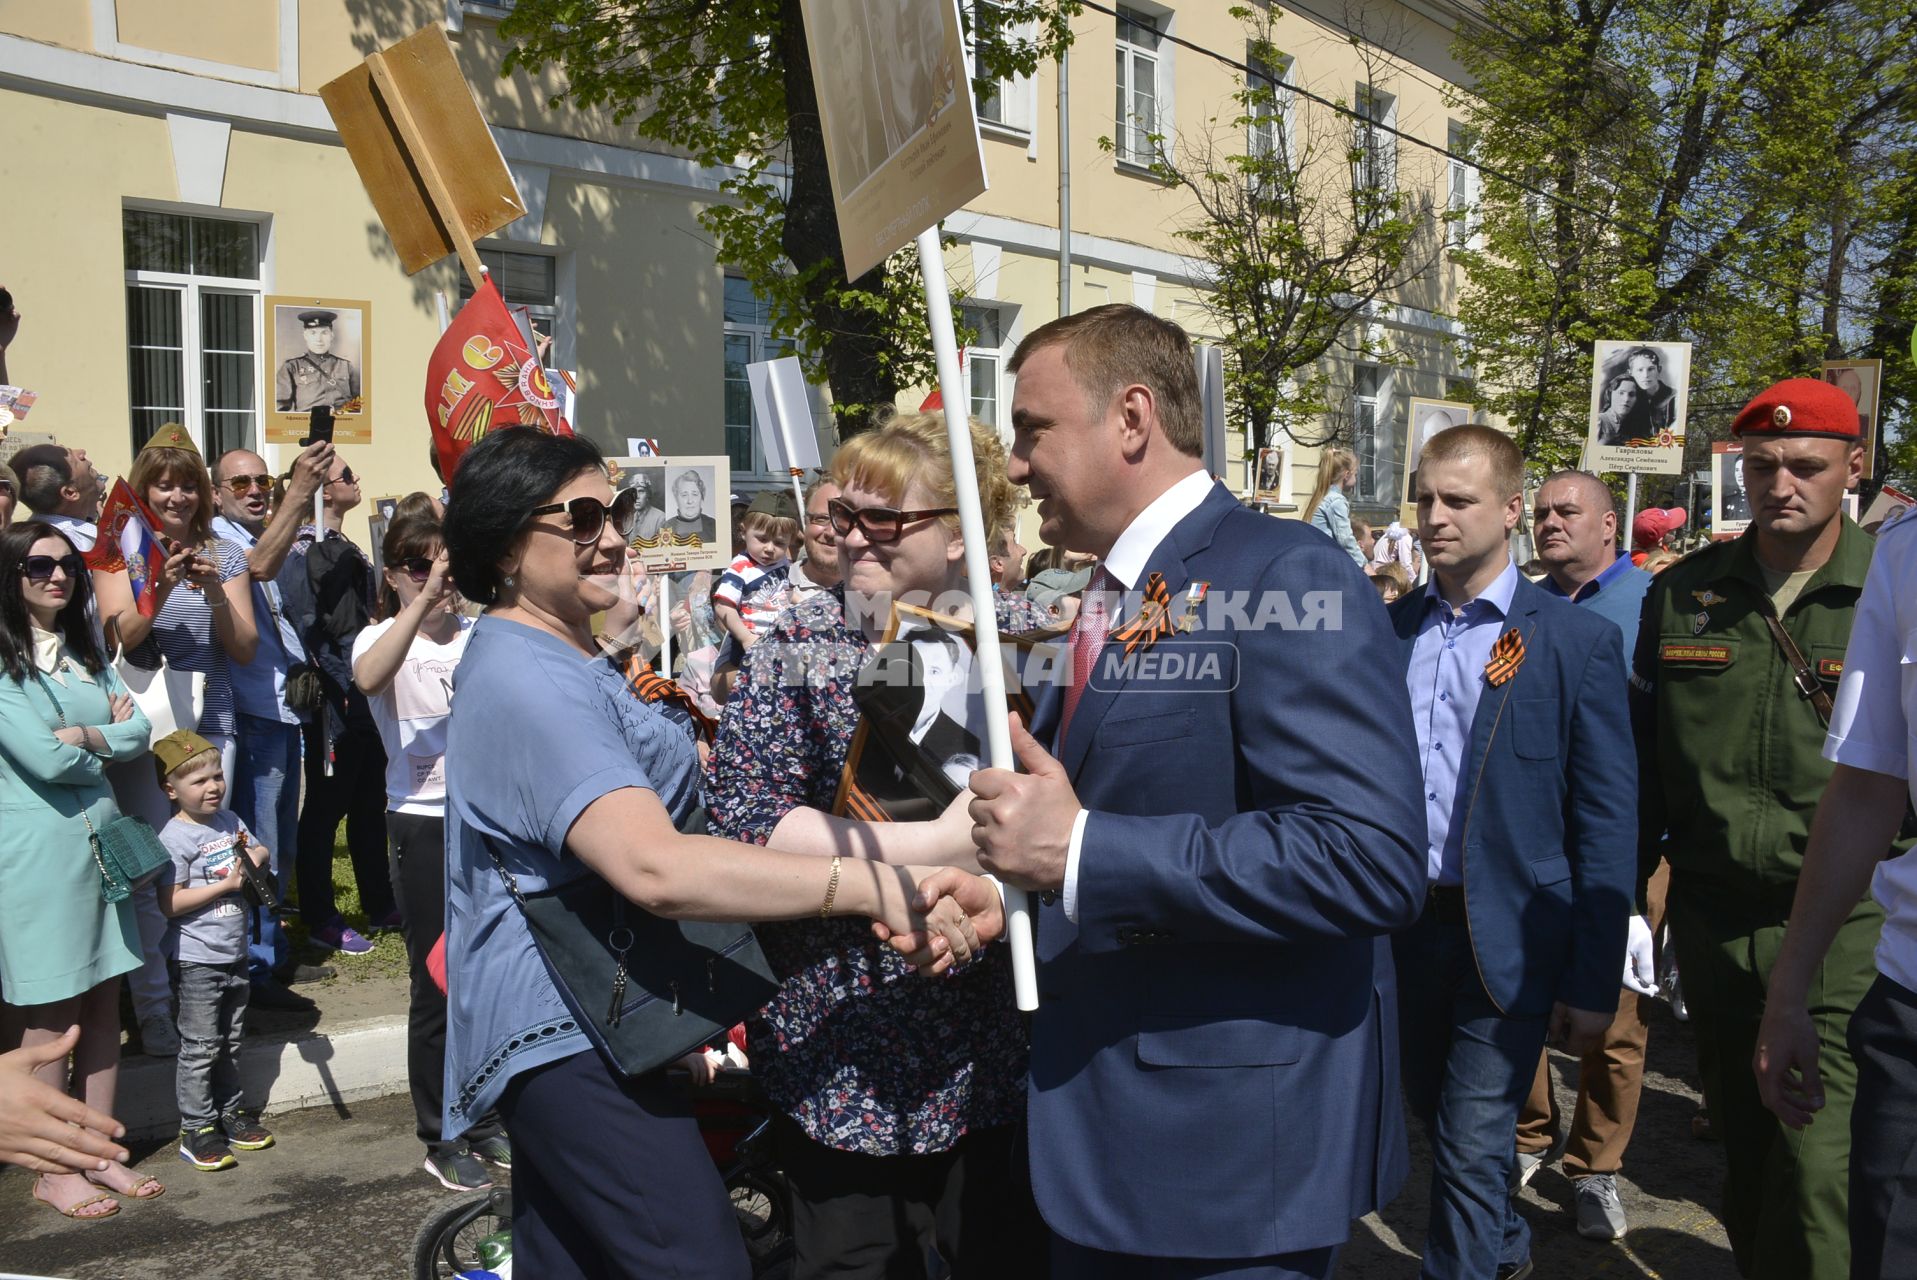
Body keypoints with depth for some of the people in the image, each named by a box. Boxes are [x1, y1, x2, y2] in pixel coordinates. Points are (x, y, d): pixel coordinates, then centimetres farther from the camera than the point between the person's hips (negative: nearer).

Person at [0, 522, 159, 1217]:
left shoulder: (85, 652, 12)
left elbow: (140, 730, 2)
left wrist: (81, 735, -13)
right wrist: (108, 738, -3)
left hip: (100, 839, 6)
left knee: (103, 1003, 11)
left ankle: (101, 1152, 22)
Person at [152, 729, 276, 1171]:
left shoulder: (229, 820, 7)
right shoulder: (175, 838, -15)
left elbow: (257, 850, 23)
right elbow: (170, 903, -21)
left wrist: (256, 857, -1)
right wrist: (227, 884, -20)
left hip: (234, 953, 7)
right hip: (196, 960, -7)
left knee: (231, 1041, 17)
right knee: (200, 1046, -2)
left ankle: (230, 1111, 28)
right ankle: (196, 1129, 7)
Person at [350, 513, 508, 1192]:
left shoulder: (482, 634, 6)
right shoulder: (383, 638, -3)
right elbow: (369, 678, -27)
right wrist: (424, 601, -32)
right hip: (425, 824, -3)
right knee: (437, 985, 4)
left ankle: (488, 1122, 26)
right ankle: (442, 1140, 18)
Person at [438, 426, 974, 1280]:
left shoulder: (540, 659, 15)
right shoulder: (526, 683, -21)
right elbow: (657, 869, -34)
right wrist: (875, 885, -35)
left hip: (562, 1023, 11)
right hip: (573, 1029, -11)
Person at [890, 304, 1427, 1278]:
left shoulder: (1288, 580, -17)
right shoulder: (1109, 606, 11)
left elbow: (1371, 859, -27)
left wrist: (1080, 851, -26)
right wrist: (1017, 891, 2)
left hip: (1231, 1152, -8)